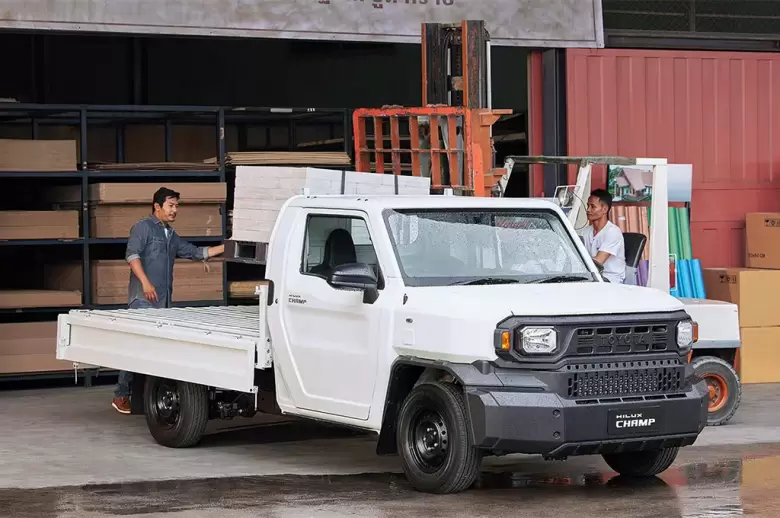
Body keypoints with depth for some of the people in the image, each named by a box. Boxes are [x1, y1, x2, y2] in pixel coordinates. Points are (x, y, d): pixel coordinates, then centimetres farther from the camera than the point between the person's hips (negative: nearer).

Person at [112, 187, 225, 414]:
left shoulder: (172, 236, 24)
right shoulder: (143, 227, -1)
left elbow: (195, 252, 25)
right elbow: (132, 254, -12)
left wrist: (225, 248, 17)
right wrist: (145, 282, -23)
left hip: (163, 301, 8)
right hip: (143, 299, -8)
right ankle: (121, 395, -7)